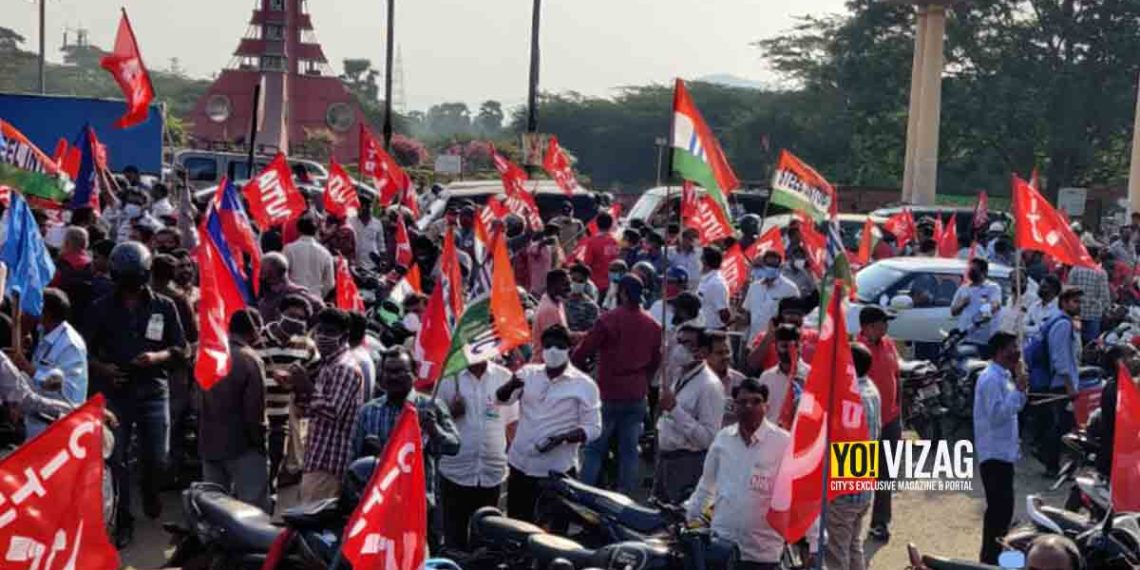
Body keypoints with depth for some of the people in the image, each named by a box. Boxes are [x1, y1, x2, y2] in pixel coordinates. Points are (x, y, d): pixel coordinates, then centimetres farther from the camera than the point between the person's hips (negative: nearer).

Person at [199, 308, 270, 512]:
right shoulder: (250, 359, -15)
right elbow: (255, 409, -17)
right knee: (254, 508, -2)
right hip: (241, 444, -7)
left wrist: (201, 437, 18)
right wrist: (260, 441, -7)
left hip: (209, 443, 7)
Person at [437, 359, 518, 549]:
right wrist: (452, 411, -16)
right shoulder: (448, 377, -2)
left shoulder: (504, 377, 2)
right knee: (454, 535, 4)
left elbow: (512, 422, 8)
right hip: (456, 471, -1)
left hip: (492, 472, 1)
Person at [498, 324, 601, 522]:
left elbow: (593, 428, -6)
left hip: (557, 472, -3)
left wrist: (563, 438, -23)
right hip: (520, 465, 3)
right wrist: (510, 385, -29)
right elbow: (501, 399, -6)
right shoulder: (528, 373, 4)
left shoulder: (584, 385, -6)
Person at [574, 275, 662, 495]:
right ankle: (626, 495, 12)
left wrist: (579, 365, 10)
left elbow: (582, 353, -9)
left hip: (608, 394, -4)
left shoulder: (609, 320, -12)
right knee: (629, 450, 9)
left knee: (595, 448, 4)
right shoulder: (653, 325, 4)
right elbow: (656, 361, 13)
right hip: (637, 396, 4)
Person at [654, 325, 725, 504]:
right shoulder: (678, 377, 9)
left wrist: (674, 409, -28)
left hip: (690, 465, -9)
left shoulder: (710, 385, -19)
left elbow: (708, 438, -25)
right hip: (664, 460, 9)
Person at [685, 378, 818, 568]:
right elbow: (707, 483, 17)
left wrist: (814, 544, -10)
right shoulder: (723, 438, 3)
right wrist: (690, 516, 22)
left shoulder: (784, 443, -11)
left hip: (763, 553, -3)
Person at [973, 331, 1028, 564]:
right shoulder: (991, 379, -18)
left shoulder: (1004, 376, 13)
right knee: (1000, 508, -10)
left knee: (1001, 508, 16)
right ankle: (990, 559, -5)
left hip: (1004, 452, 10)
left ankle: (993, 556, 26)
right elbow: (996, 414, -26)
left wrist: (1020, 390, 8)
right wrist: (1018, 390, -25)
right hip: (995, 453, -10)